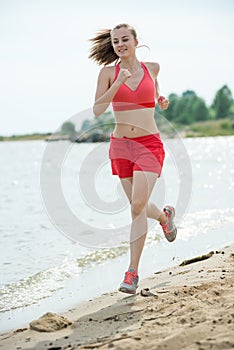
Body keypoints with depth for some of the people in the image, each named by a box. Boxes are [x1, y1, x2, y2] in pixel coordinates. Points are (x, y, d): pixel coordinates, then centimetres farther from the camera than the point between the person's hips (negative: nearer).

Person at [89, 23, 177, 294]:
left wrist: (161, 100, 8)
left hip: (149, 145, -1)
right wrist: (118, 83, -20)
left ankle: (132, 272, -8)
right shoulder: (108, 72, 0)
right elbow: (97, 110, -11)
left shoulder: (152, 68, 6)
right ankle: (165, 215, 47)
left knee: (138, 205, -16)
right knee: (138, 206, 11)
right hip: (121, 146, 1)